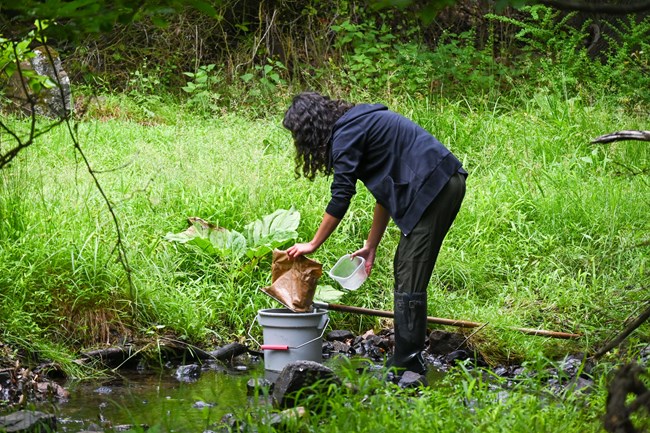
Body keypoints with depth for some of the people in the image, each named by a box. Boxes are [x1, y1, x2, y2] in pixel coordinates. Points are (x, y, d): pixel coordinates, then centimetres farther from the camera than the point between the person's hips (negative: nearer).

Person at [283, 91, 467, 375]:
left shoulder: (347, 133, -6)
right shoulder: (362, 123, 23)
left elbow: (341, 196, -7)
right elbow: (386, 191, 25)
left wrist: (313, 244, 3)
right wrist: (371, 247, 25)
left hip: (432, 188, -10)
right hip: (447, 184, 10)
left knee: (409, 279, -9)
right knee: (404, 269, 13)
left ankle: (407, 365, -10)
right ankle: (404, 362, 16)